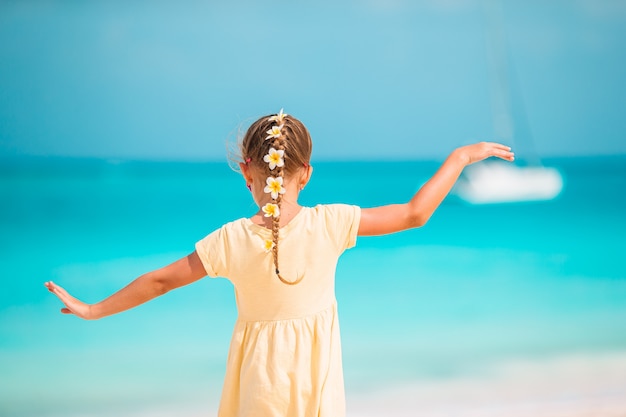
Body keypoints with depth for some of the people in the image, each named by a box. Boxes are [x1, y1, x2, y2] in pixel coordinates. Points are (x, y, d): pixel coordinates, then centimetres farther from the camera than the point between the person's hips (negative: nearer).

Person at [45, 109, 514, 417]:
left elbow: (160, 281, -5)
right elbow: (415, 213, -10)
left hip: (260, 375, 0)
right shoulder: (330, 225, -16)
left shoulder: (230, 241, -15)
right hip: (316, 377, 0)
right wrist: (460, 157, 1)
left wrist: (95, 310, 9)